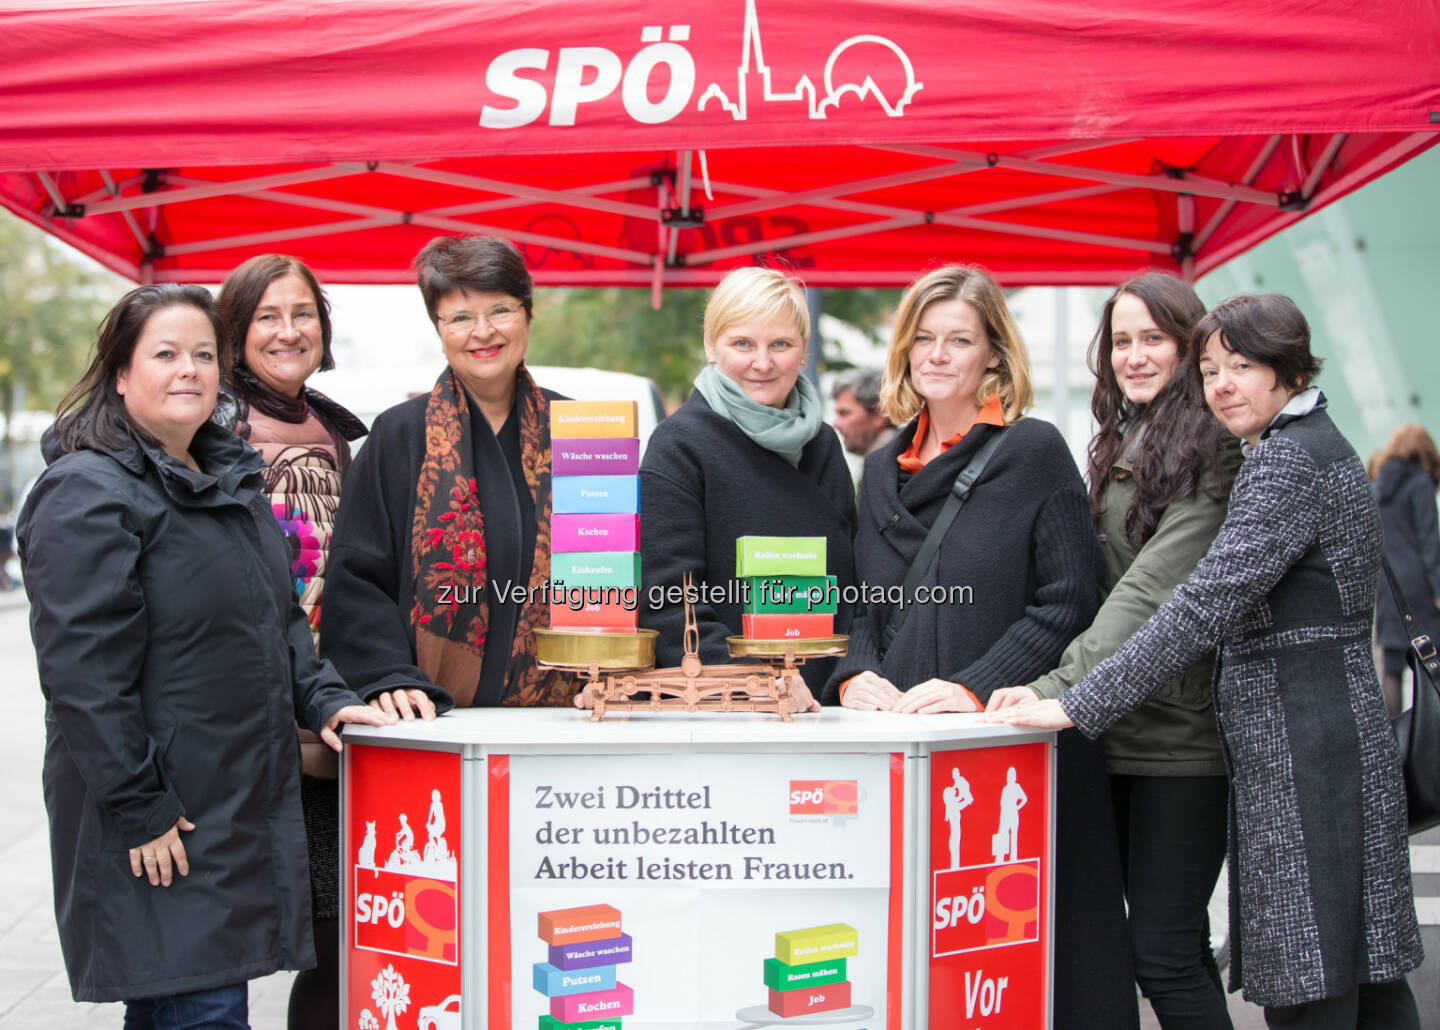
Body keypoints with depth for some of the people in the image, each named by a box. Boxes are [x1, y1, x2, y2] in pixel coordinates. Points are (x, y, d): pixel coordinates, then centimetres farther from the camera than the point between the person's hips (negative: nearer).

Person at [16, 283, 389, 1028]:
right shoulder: (88, 493, -13)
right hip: (160, 822, -8)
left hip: (246, 798, 8)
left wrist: (322, 699, 8)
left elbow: (279, 618, 25)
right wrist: (138, 806, -20)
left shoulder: (231, 480, 16)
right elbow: (83, 668, -19)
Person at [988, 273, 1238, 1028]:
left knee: (1162, 946, -7)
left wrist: (1060, 688, -27)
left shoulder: (1210, 453, -9)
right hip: (1118, 732, 7)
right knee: (1169, 944, 11)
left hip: (1182, 734, -7)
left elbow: (1153, 588, -20)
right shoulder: (1116, 447, 16)